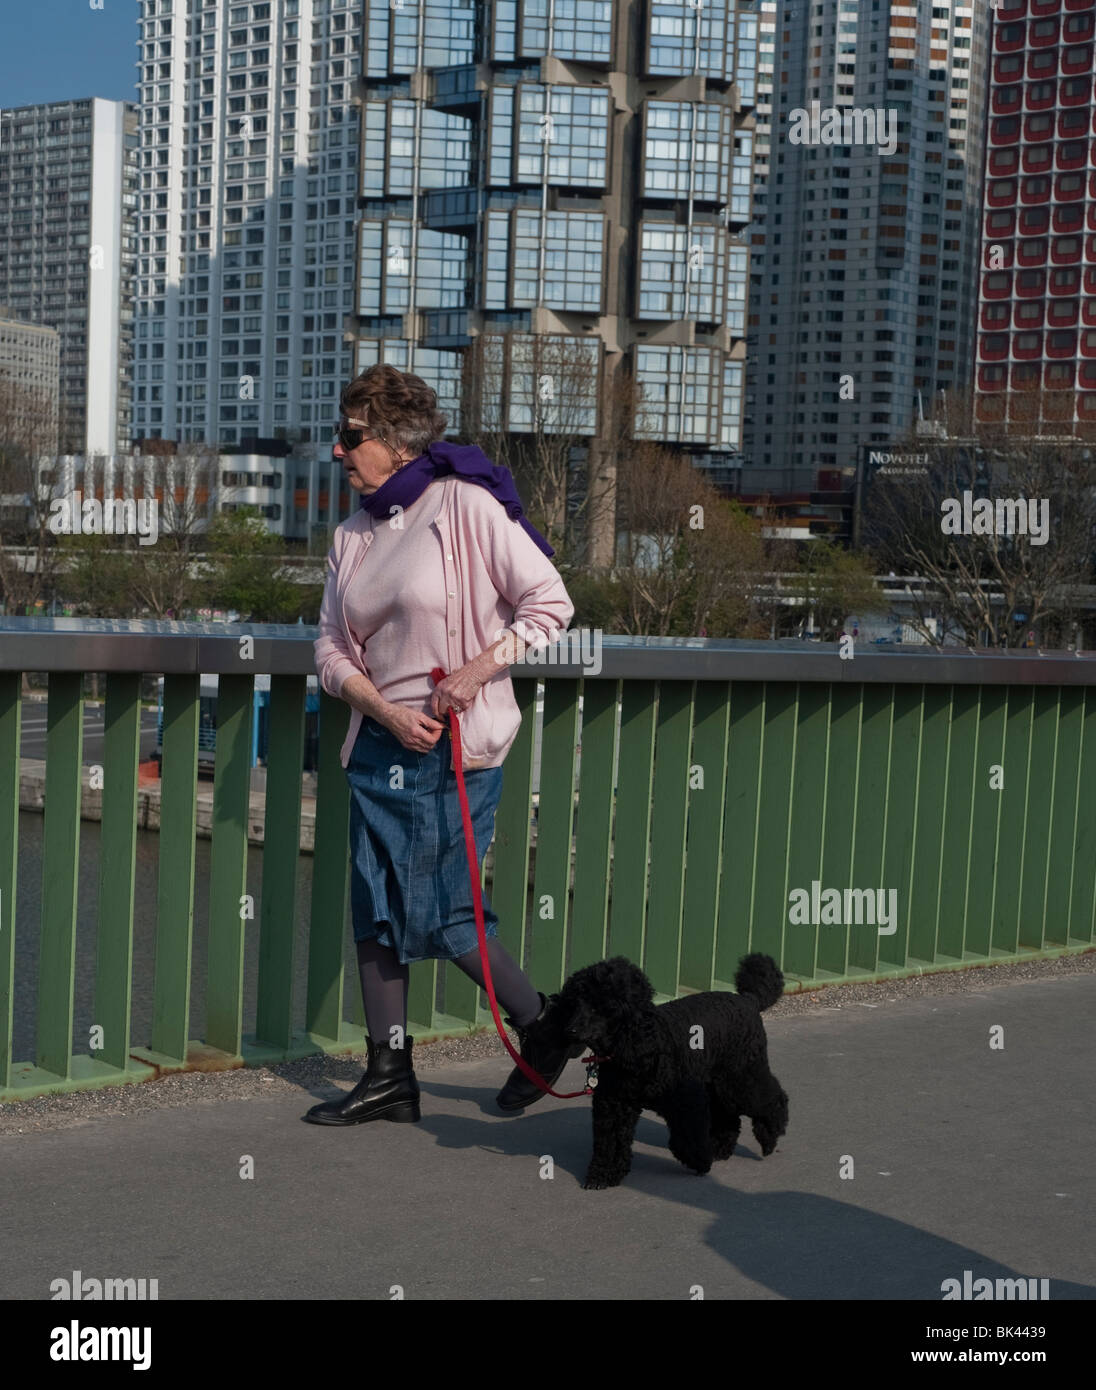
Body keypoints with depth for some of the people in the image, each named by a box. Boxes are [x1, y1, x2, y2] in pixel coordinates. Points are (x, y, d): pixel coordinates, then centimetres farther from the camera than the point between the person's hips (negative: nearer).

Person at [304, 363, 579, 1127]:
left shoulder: (466, 506, -10)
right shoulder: (354, 535, 9)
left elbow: (551, 604, -9)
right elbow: (333, 648, 9)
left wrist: (476, 671, -18)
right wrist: (386, 711, -8)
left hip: (457, 744, -7)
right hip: (381, 742, 7)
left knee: (438, 911, -4)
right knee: (376, 910, 7)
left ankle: (545, 1024, 17)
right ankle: (390, 1075, 17)